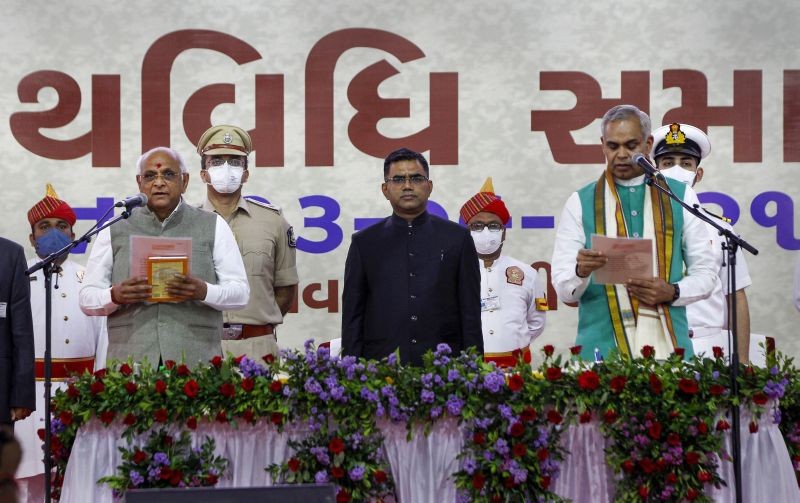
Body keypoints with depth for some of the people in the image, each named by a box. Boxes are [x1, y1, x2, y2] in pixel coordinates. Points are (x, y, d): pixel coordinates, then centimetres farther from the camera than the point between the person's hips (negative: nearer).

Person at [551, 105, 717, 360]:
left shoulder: (680, 197, 8)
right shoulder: (580, 202, 5)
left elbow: (705, 272, 8)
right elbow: (563, 288, 1)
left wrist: (673, 292, -11)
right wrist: (581, 271, -20)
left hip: (667, 343, 1)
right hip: (602, 346, -1)